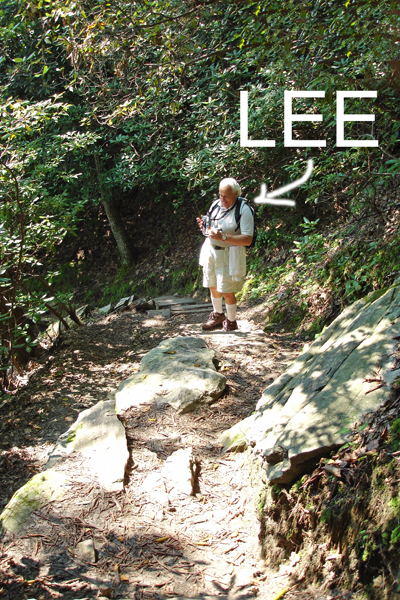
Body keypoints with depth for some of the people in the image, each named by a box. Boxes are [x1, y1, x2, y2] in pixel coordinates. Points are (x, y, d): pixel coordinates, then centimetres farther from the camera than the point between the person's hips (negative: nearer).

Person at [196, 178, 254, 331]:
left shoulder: (244, 210, -14)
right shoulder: (216, 205, 6)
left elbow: (247, 239, -21)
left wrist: (223, 237, -28)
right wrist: (204, 226, -4)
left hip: (229, 255, -6)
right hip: (211, 250, 6)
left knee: (227, 292, -1)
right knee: (213, 287, 16)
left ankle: (231, 322, 20)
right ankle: (218, 316, 39)